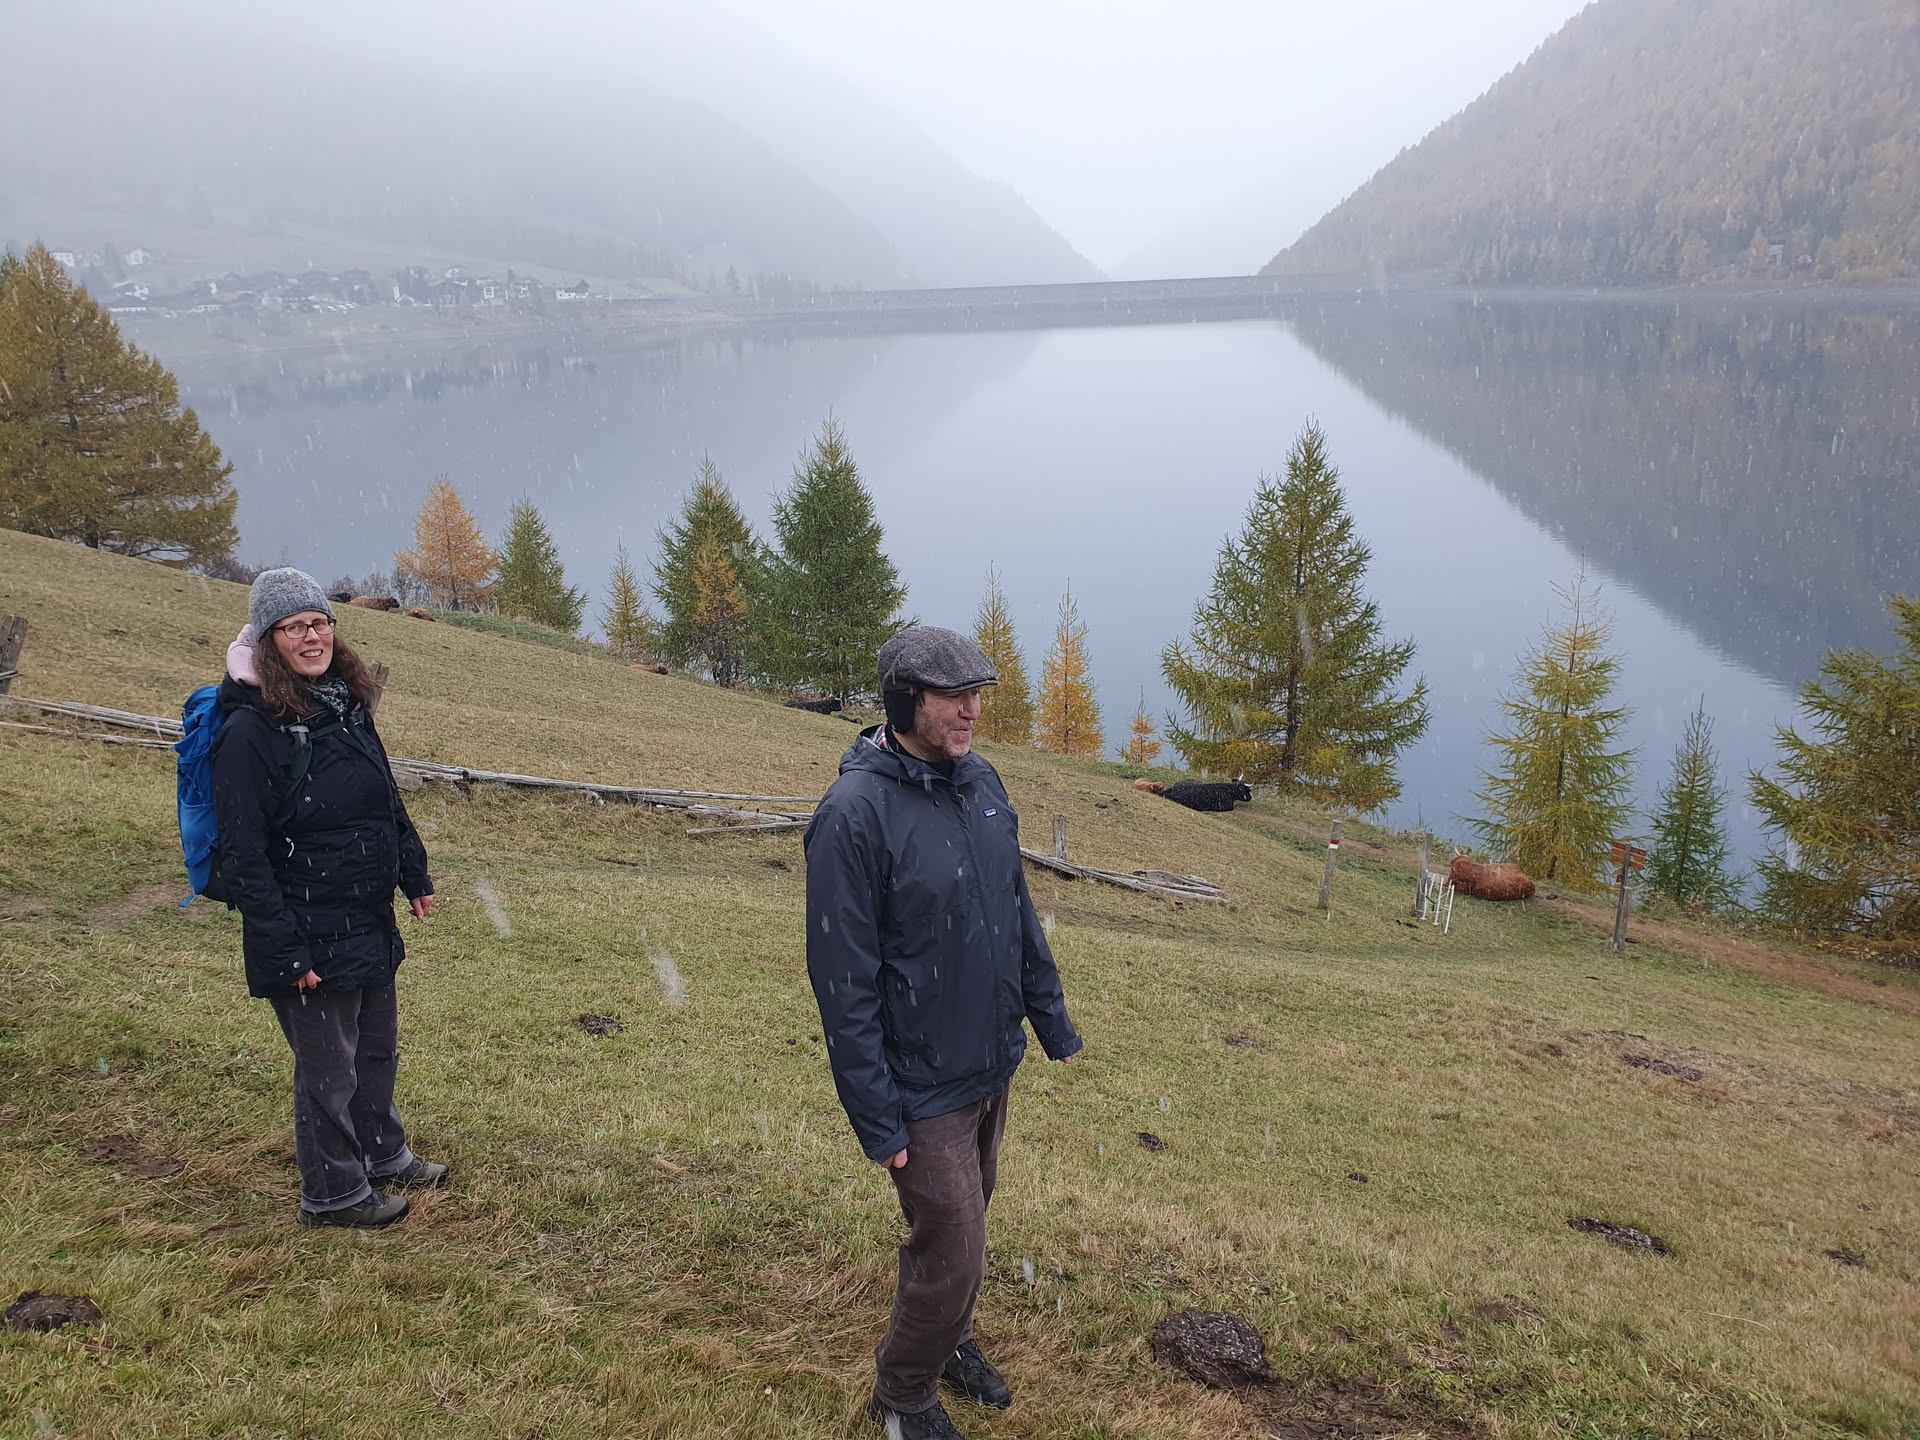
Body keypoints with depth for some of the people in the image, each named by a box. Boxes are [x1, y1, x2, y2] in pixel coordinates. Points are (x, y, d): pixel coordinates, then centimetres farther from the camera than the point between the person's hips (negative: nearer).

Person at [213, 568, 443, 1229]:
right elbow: (243, 857, -20)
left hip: (369, 924, 8)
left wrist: (415, 877, 20)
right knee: (328, 1066, 8)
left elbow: (389, 803, 19)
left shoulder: (347, 709, 6)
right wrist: (285, 949, -21)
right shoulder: (251, 729, -18)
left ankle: (383, 1156, 43)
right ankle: (333, 1192, 27)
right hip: (310, 938, -8)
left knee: (378, 1047, 22)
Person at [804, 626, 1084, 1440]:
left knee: (959, 1217, 23)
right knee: (953, 1255, 3)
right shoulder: (855, 814, -23)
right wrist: (877, 1120, -18)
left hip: (994, 1068, 7)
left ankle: (951, 1341, 49)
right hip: (924, 1089, -7)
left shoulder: (982, 782, -1)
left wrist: (1049, 1017, 13)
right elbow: (844, 982, -21)